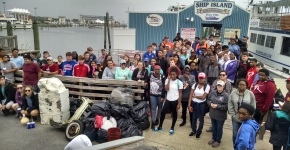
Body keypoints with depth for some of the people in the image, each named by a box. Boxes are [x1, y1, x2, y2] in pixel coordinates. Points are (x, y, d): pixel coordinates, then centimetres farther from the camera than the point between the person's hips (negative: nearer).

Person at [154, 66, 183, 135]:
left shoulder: (179, 82, -7)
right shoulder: (167, 80, -1)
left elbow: (180, 93, -4)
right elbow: (166, 89, -15)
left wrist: (179, 103, -7)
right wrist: (169, 79, -15)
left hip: (175, 101, -2)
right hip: (168, 100, 2)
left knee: (174, 114, 11)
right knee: (162, 112, 2)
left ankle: (172, 128, 27)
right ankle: (160, 127, 18)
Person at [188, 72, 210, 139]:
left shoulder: (207, 86, -11)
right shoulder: (195, 85, -3)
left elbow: (203, 97, -16)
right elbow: (191, 95, -6)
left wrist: (195, 96, -6)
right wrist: (189, 105, -10)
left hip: (202, 104, -2)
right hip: (194, 103, 3)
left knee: (201, 118, 11)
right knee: (194, 118, 15)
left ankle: (199, 132, 30)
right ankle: (193, 131, 34)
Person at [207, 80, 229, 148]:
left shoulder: (226, 95, -17)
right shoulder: (212, 92, -2)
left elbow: (227, 106, -19)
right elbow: (208, 100, 7)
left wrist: (217, 106, -25)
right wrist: (210, 104, -13)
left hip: (220, 116, -5)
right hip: (212, 114, 5)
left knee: (219, 128, 12)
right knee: (214, 127, 22)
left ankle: (218, 141, 32)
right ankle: (214, 138, 42)